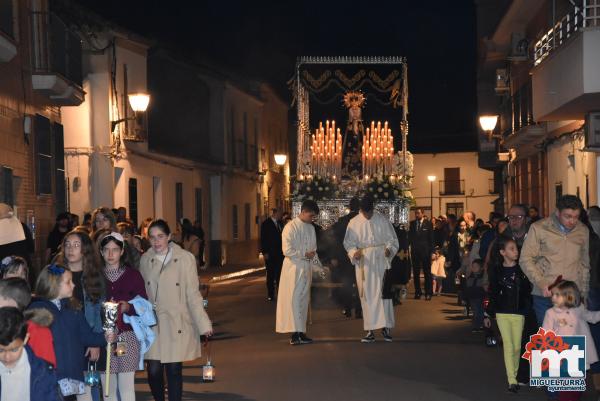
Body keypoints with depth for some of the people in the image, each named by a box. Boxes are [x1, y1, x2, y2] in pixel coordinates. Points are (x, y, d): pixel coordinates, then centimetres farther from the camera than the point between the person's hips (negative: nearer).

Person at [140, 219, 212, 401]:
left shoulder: (185, 258, -3)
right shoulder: (145, 259, 5)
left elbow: (193, 294, -2)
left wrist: (203, 324, -6)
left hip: (177, 325, -2)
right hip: (153, 324, 2)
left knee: (174, 370, -2)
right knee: (153, 370, -2)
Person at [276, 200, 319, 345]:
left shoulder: (311, 228, 11)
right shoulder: (290, 227, -11)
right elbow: (287, 250, -17)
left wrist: (313, 255, 3)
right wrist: (305, 254, -15)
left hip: (307, 268, 7)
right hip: (293, 267, -7)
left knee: (304, 300, 9)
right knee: (293, 300, -8)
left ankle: (301, 332, 15)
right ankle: (295, 334, -10)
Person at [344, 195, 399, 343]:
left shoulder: (382, 220, 0)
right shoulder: (354, 223, 2)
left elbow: (392, 239, 4)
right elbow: (349, 243, 5)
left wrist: (389, 249, -17)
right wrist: (354, 252, -15)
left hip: (381, 261, -1)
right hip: (363, 263, 1)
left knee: (382, 293, -3)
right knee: (367, 296, 1)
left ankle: (386, 327, 5)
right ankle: (370, 331, 3)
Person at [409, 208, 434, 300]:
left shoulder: (428, 224, 0)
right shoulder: (412, 223, 8)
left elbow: (431, 238, 0)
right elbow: (410, 237, 9)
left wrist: (431, 251, -5)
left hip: (425, 251, -3)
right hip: (415, 250, 3)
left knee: (427, 272, -1)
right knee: (416, 273, 6)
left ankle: (428, 293, 3)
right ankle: (417, 292, 14)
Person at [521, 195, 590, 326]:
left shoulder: (583, 231, 9)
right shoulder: (539, 228, -3)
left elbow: (584, 264, 18)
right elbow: (526, 260, -2)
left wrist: (584, 294, 14)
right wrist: (541, 283, -14)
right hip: (545, 296, -2)